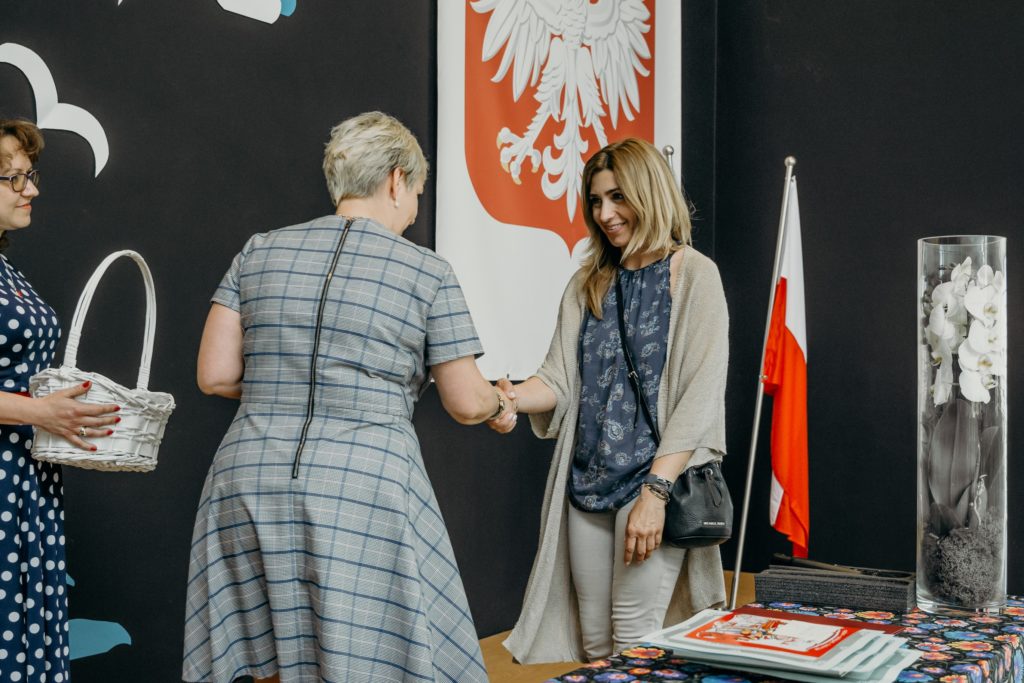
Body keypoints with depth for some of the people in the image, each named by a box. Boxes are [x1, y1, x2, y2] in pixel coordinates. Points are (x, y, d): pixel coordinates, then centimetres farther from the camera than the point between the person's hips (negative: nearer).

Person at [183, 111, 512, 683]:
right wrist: (500, 401, 24)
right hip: (367, 492, -4)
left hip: (252, 483, 4)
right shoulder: (428, 272, 0)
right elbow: (467, 404, 2)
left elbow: (215, 375, 6)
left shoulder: (260, 253, 9)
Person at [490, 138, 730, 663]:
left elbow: (700, 397, -10)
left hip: (655, 477, -5)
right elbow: (561, 379, 6)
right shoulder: (588, 283, 13)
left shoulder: (692, 274, -4)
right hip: (587, 478, 5)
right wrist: (512, 397, -16)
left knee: (635, 641, -5)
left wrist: (655, 491, -17)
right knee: (591, 640, 9)